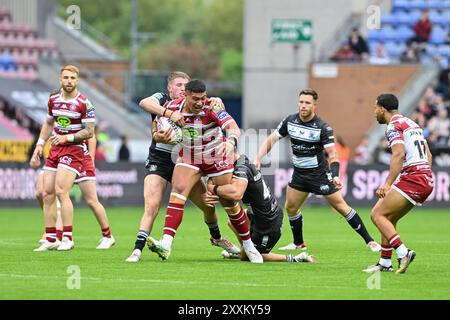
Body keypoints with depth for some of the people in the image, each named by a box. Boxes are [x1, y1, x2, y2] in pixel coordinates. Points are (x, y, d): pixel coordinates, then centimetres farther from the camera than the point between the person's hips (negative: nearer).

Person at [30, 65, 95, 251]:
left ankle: (67, 238, -12)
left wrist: (67, 138, -19)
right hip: (55, 149, 7)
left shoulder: (84, 104, -10)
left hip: (74, 149, -7)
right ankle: (51, 239, 9)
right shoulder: (54, 100, 9)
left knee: (61, 191, -19)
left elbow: (89, 132, -10)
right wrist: (40, 144, 15)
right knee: (47, 193, 2)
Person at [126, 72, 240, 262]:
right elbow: (144, 103, -27)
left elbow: (215, 102, 1)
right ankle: (137, 250, -19)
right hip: (158, 162, -4)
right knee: (151, 207, -19)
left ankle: (216, 238, 36)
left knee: (208, 204, 8)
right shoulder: (162, 99, -7)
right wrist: (170, 113, -40)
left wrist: (217, 102, -24)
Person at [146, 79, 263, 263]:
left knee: (229, 203, 4)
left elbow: (233, 127, -37)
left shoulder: (212, 108, -25)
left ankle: (248, 246, 26)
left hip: (217, 158, -2)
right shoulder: (174, 107, -15)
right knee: (178, 192, -22)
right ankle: (166, 244, -33)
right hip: (188, 157, 2)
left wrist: (231, 141, -59)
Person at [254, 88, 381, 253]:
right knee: (290, 207, 8)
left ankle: (369, 241, 0)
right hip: (299, 173, 5)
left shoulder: (323, 127, -18)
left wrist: (335, 176, -35)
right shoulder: (290, 121, -4)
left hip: (320, 173, -5)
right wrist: (258, 158, -14)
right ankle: (299, 243, 28)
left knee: (341, 206, -6)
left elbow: (332, 154, -20)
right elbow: (271, 139, 1)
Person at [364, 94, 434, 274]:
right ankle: (385, 263, 16)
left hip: (411, 178, -9)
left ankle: (403, 252, -22)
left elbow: (399, 154, -22)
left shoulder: (393, 126, -7)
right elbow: (428, 155, 24)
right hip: (426, 180, 9)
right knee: (389, 219, 16)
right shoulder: (412, 124, 22)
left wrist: (388, 184, -28)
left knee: (377, 215, -10)